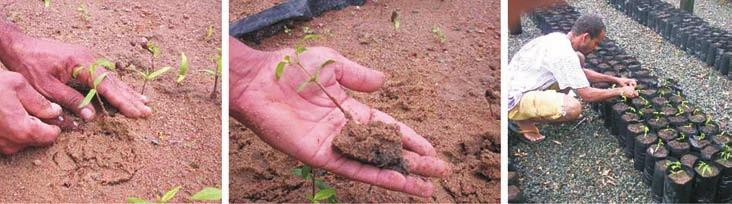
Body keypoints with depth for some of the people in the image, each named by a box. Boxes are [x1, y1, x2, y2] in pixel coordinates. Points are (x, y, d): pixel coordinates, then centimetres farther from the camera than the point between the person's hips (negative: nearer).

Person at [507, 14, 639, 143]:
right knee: (573, 108, -31)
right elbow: (587, 95, -19)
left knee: (578, 58, 8)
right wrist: (620, 91, -5)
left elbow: (581, 73, 21)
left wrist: (615, 80, 16)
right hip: (513, 101, -9)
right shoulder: (564, 54, -24)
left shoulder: (559, 38, 5)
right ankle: (523, 121, -7)